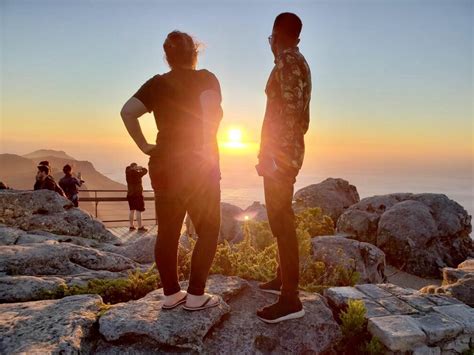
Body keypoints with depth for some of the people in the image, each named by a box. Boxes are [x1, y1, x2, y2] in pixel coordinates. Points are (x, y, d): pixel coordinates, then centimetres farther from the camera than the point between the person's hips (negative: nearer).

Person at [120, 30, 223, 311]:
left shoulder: (157, 83, 7)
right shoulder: (205, 78, -3)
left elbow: (127, 111, -6)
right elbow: (211, 107, -24)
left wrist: (144, 146, 0)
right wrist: (207, 147, -19)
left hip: (164, 165, 4)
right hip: (198, 166, -4)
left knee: (168, 231, 10)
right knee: (208, 229, 7)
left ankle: (171, 293, 17)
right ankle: (196, 295, 6)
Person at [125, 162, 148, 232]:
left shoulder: (128, 173, 3)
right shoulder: (137, 174, -14)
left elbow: (128, 168, 25)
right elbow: (145, 171, 0)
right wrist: (141, 168, 13)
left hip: (130, 194, 7)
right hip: (137, 195, -7)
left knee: (132, 210, 13)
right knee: (138, 211, -5)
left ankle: (131, 226, 18)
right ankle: (140, 227, -4)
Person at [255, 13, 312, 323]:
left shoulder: (288, 61, -10)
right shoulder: (299, 62, 21)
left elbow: (289, 112, -22)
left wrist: (272, 155, -23)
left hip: (280, 153, -11)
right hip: (289, 151, 11)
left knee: (281, 222, -10)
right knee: (281, 219, 16)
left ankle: (291, 300, -5)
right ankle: (284, 278, 27)